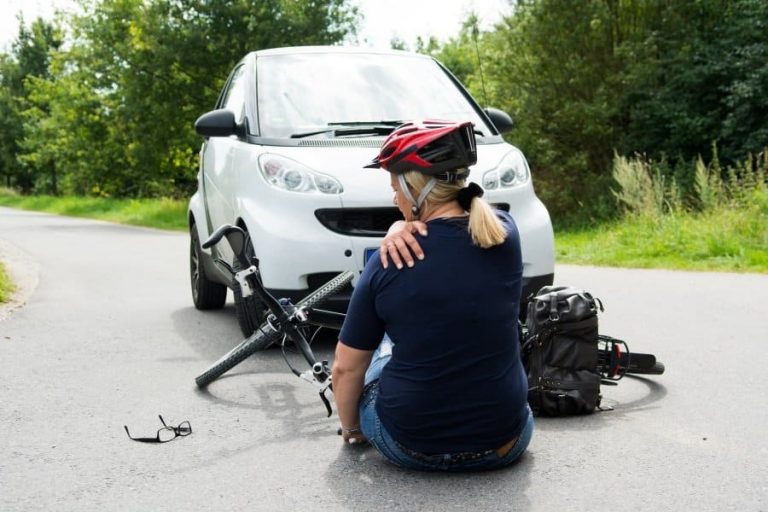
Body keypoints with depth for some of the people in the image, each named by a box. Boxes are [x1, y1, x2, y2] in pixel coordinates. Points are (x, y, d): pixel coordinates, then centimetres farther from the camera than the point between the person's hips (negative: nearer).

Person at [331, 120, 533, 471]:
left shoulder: (387, 266, -12)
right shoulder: (504, 235, -7)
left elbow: (346, 369, -3)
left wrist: (349, 427, 16)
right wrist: (412, 228, -5)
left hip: (410, 447, -2)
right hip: (504, 446, 2)